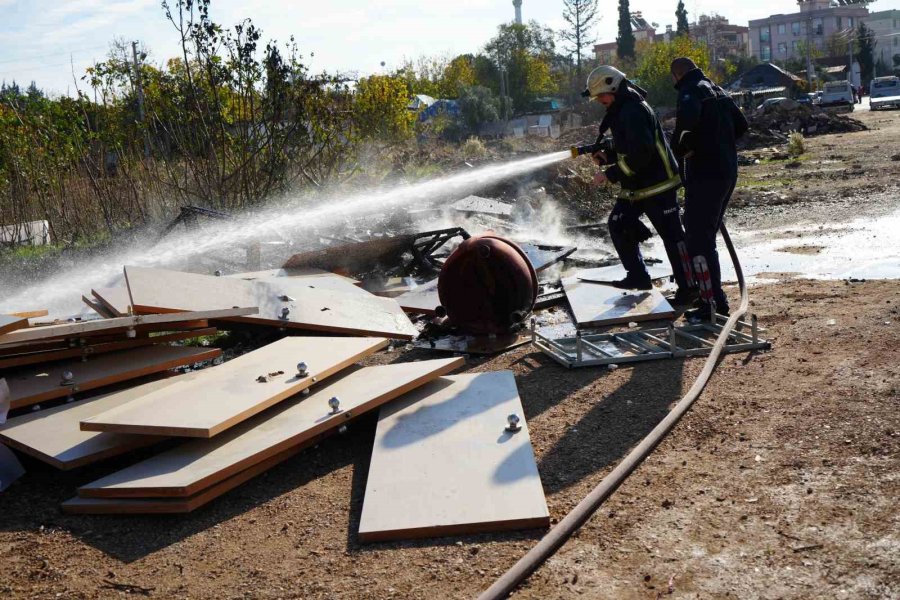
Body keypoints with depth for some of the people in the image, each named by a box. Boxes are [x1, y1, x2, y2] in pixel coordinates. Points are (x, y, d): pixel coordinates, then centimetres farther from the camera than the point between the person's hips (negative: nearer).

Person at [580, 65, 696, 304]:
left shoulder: (633, 111, -21)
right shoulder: (621, 110, 13)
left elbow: (641, 153, -28)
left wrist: (610, 174, -23)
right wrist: (607, 156, 5)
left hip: (657, 184, -11)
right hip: (637, 186, 11)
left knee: (671, 235, -3)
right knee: (618, 224, 12)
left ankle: (688, 288, 6)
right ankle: (638, 276, 22)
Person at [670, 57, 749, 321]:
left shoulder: (690, 92, -10)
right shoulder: (718, 91, 18)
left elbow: (687, 118, -33)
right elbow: (741, 125, 22)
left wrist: (678, 148, -18)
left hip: (704, 175, -9)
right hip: (727, 172, 9)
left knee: (698, 240, -6)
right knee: (706, 237, 18)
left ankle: (714, 303, -8)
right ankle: (714, 296, 25)